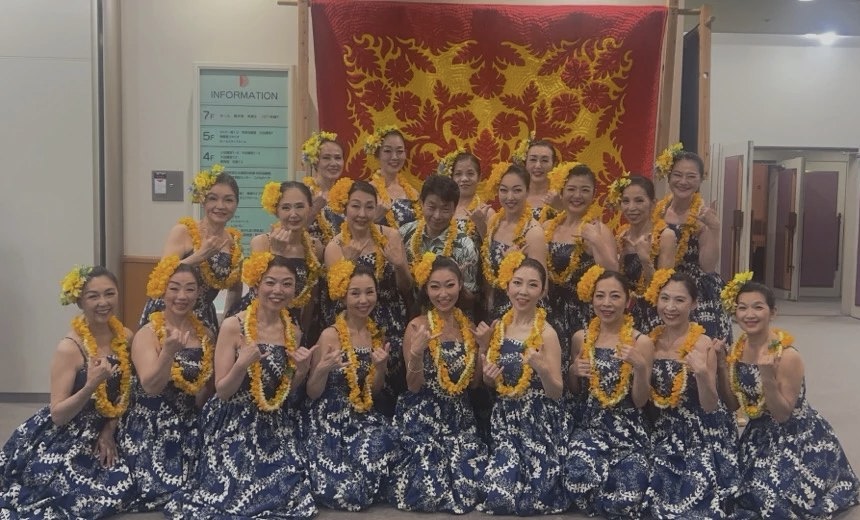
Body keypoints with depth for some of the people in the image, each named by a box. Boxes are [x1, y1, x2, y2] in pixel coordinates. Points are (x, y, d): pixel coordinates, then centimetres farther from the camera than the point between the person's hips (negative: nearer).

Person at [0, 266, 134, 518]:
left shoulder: (125, 336, -4)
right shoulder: (70, 348, -21)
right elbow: (57, 415, -20)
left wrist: (109, 430, -6)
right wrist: (90, 386, -36)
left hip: (100, 434, 6)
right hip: (62, 440, -5)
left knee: (119, 488, -8)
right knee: (80, 496, -17)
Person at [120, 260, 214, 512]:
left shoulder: (205, 334, 4)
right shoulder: (147, 334, -9)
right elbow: (150, 386, -22)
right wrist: (169, 350, -35)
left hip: (191, 430, 4)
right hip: (152, 431, -4)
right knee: (162, 490, -19)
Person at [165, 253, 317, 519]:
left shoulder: (293, 333, 3)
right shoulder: (233, 326, -12)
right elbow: (222, 392, -11)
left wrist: (302, 370, -7)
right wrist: (242, 364, -29)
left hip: (277, 431, 4)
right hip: (235, 430, -4)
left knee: (285, 498, -7)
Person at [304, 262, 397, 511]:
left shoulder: (376, 334, 4)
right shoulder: (330, 335, -13)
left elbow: (374, 392, 11)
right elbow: (312, 393, -8)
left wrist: (381, 366, -8)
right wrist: (323, 370, -27)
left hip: (363, 418, 5)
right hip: (330, 421, -5)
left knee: (384, 444, -26)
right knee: (344, 492, -21)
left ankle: (371, 491, 5)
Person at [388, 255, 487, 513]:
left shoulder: (468, 325, 4)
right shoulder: (417, 327, -12)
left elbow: (474, 382, 8)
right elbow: (414, 387, -11)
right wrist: (416, 354, -29)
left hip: (460, 416, 5)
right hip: (423, 417, -5)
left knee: (468, 484, -7)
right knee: (429, 488, -13)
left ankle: (453, 496, 26)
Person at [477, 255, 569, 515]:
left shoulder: (546, 333, -15)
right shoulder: (498, 326, 1)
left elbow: (556, 393, -13)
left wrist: (542, 369, -31)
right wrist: (487, 375, -8)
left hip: (538, 423, -4)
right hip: (505, 418, 4)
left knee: (532, 498, -4)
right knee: (498, 492, -4)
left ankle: (547, 487, 29)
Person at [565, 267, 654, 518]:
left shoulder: (641, 342, -3)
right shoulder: (580, 338, 5)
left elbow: (640, 402, -3)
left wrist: (641, 367, -20)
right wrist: (574, 371, -5)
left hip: (628, 430, -1)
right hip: (588, 425, 1)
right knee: (580, 483, -30)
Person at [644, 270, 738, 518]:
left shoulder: (703, 345, -15)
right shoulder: (649, 340, -2)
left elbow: (710, 407, -14)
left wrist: (702, 374, -31)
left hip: (700, 435, -4)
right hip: (662, 432, 4)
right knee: (662, 497, -5)